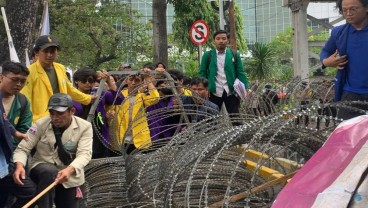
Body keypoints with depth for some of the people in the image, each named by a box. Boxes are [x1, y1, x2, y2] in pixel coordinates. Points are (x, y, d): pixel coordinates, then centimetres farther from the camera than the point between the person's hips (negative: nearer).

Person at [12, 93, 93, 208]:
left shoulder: (84, 127, -13)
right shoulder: (41, 124, -11)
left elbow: (84, 154, -25)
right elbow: (22, 148, -11)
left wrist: (70, 170, -46)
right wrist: (19, 165, -35)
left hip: (69, 176, 2)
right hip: (41, 168, -2)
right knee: (50, 172, -36)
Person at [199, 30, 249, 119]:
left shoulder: (234, 55, 6)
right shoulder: (207, 55, 5)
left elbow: (241, 73, 3)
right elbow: (202, 73, 6)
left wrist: (246, 89, -9)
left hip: (231, 92, 0)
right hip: (214, 92, 0)